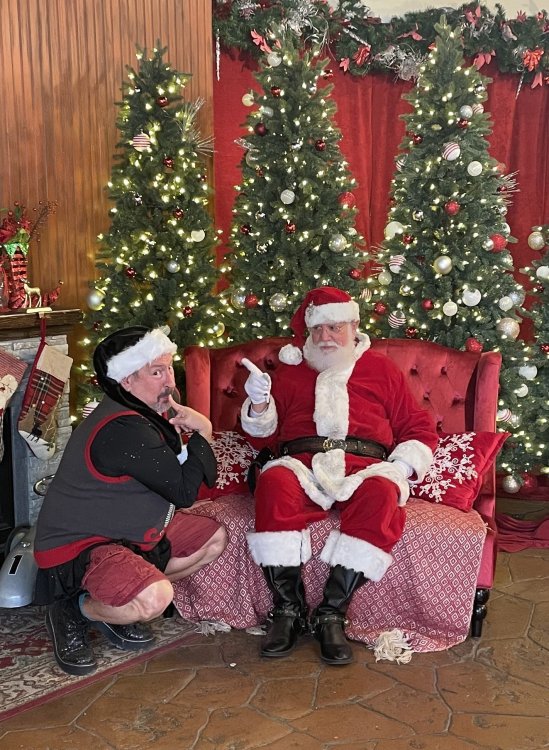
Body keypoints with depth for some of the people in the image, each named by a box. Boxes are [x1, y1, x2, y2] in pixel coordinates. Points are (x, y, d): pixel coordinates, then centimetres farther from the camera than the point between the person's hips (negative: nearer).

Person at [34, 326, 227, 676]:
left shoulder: (149, 412, 5)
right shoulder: (122, 430, -27)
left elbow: (203, 476, 7)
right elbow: (185, 491, -24)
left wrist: (188, 432, -12)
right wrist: (202, 433, -13)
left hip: (128, 530, 11)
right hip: (77, 544, -11)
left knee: (214, 538, 10)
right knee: (155, 598, -35)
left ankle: (119, 600, 12)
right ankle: (74, 610, -3)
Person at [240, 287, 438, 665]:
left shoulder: (380, 368, 23)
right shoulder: (291, 370, 27)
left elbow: (420, 427, 18)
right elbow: (265, 427, 19)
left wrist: (402, 466, -1)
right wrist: (259, 402, -3)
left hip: (364, 464, 0)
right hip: (302, 462, 1)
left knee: (382, 492, -37)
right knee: (273, 482, -35)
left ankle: (332, 612, -30)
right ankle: (288, 609, -27)